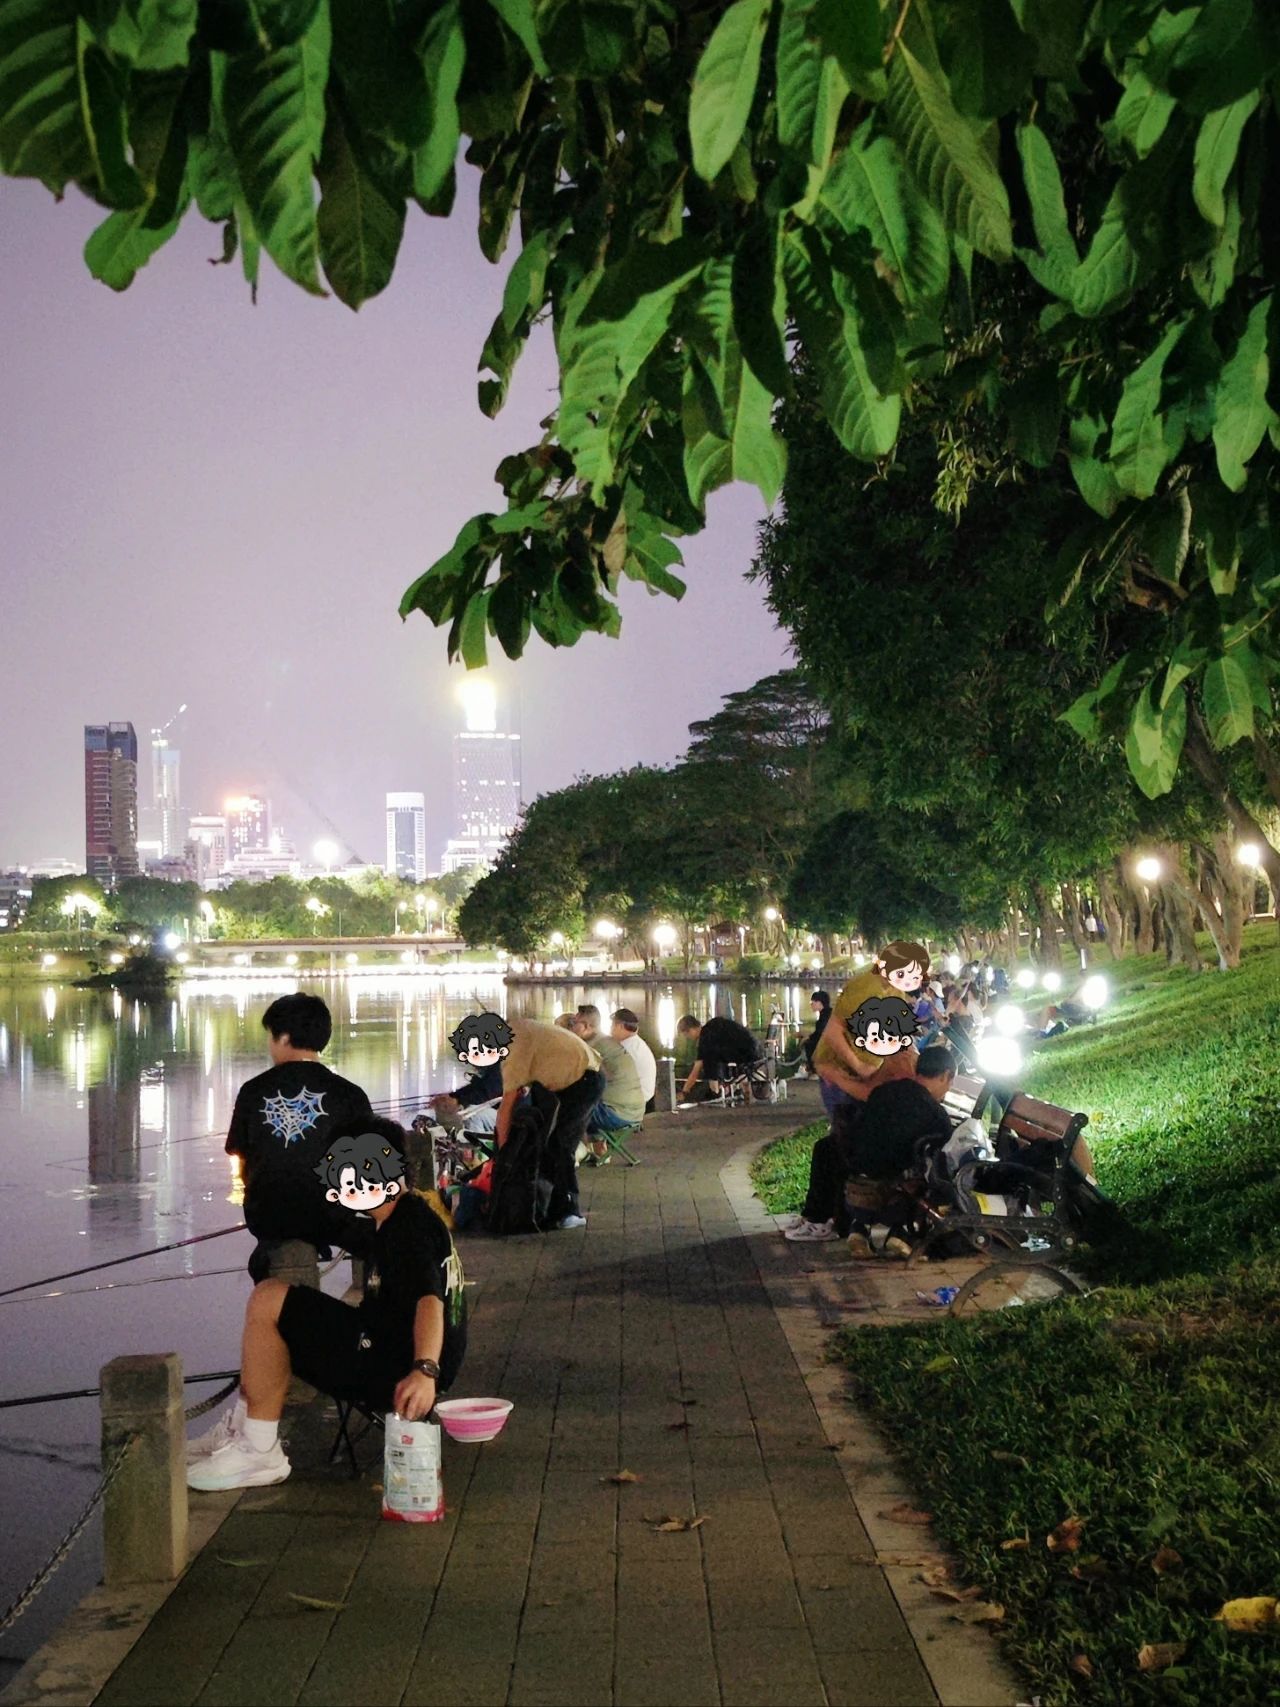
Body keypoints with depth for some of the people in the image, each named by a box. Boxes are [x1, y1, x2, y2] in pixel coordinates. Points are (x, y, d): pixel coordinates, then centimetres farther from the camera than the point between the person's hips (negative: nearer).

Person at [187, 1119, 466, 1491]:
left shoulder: (408, 1225, -15)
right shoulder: (409, 1218, 18)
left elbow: (429, 1299, -32)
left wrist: (425, 1371, -46)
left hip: (398, 1371, -11)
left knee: (268, 1300, -18)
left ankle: (259, 1452, -14)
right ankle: (238, 1430, 27)